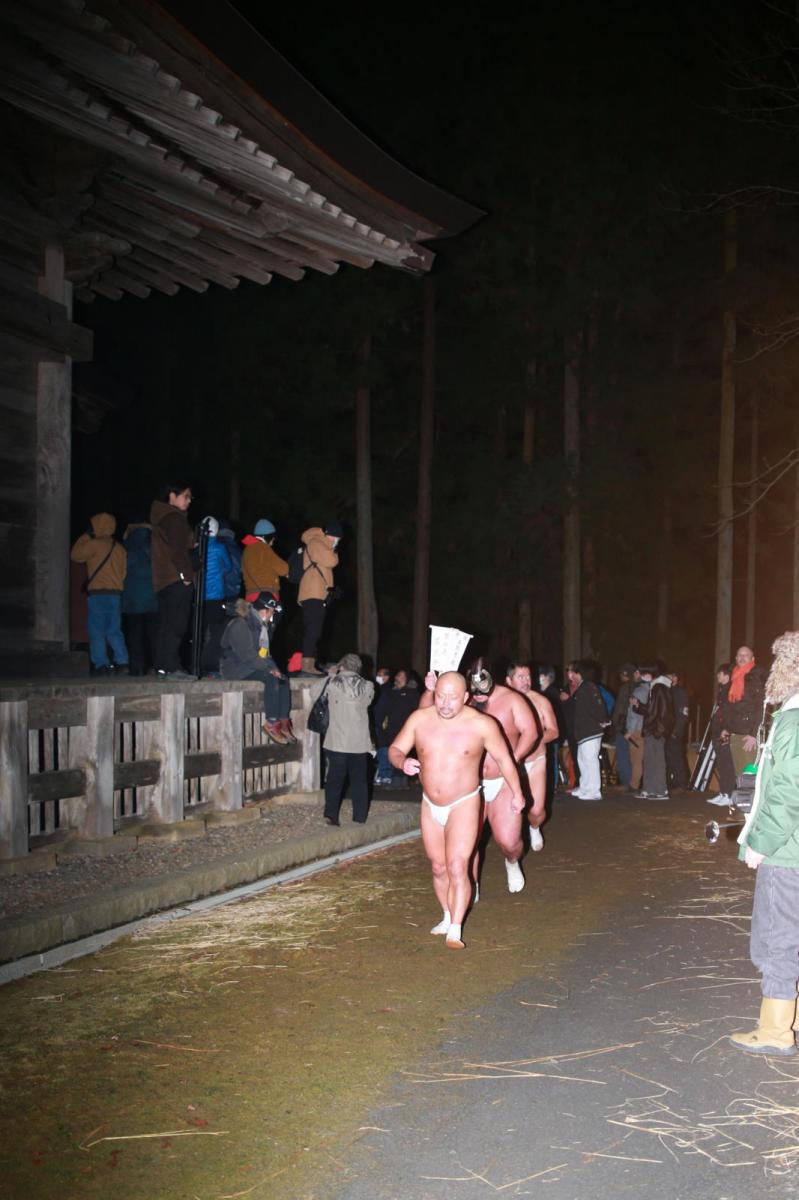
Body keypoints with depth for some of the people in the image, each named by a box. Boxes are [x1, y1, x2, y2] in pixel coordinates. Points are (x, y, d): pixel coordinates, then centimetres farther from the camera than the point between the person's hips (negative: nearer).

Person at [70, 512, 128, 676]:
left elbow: (75, 555, 2)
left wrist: (85, 536, 9)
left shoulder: (94, 544, -7)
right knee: (114, 631, 9)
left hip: (97, 593, -6)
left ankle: (101, 665, -9)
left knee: (97, 631, -3)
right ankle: (122, 662, 1)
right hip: (116, 593, 6)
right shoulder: (120, 548, 13)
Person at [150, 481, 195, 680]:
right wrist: (186, 575, -14)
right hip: (177, 580, -10)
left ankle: (162, 667, 13)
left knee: (166, 625, 11)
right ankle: (172, 667, -14)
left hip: (163, 580, 10)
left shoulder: (160, 518, 20)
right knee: (176, 625, -11)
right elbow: (177, 550, -16)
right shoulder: (174, 518, -9)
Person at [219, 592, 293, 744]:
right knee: (271, 678, -29)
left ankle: (284, 723, -15)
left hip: (250, 666, 9)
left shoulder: (261, 625, 14)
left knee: (284, 679, -11)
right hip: (235, 667, -9)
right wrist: (269, 668, -24)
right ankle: (271, 724, -25)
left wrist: (273, 667, 0)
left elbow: (264, 652, 19)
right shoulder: (240, 625, -15)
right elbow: (245, 655, -24)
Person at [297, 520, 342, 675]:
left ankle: (310, 666, 10)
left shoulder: (320, 546, 25)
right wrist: (333, 553, 6)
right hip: (314, 595, -11)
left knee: (312, 631, 9)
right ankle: (307, 664, -23)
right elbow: (331, 561, -12)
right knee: (313, 630, -17)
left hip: (317, 596, 11)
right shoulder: (315, 544, -5)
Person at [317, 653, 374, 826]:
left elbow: (316, 695, 10)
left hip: (336, 742, -1)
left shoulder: (332, 684, -6)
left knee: (334, 779, 5)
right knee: (359, 780, 10)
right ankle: (359, 817, 11)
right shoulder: (366, 687, -2)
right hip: (359, 742, 1)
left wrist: (331, 675, 13)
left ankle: (331, 814, -3)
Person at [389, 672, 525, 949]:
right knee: (439, 868, 16)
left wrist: (517, 793, 8)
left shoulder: (481, 724, -14)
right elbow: (395, 749, -1)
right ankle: (447, 917, 34)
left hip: (464, 805, -4)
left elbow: (504, 759, -1)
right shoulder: (419, 719, -8)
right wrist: (403, 762, -25)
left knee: (457, 867, -16)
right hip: (430, 806, 4)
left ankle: (455, 931, -13)